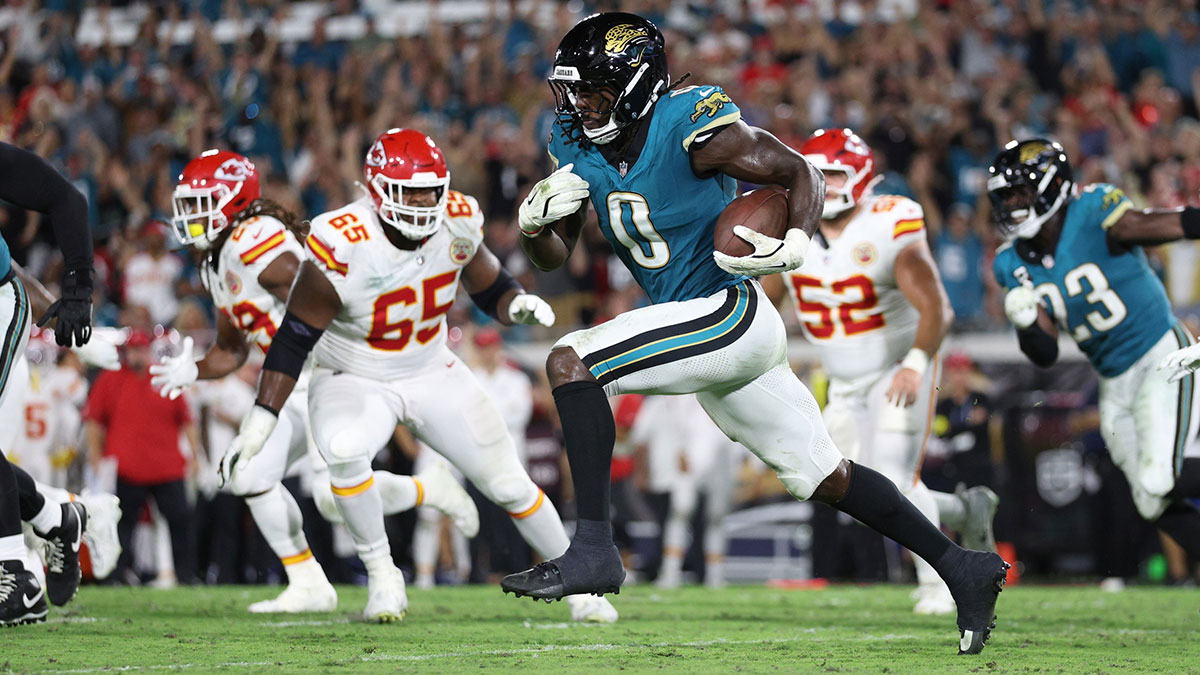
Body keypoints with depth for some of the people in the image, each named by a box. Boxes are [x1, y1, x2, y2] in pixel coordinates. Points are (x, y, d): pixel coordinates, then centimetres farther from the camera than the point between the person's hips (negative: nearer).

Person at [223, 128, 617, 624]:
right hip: (353, 380, -4)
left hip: (434, 374, 4)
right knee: (343, 450, -37)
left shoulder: (457, 223, -14)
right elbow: (293, 342, -21)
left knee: (509, 484, 3)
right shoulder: (341, 249, -28)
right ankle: (381, 575, -19)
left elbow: (490, 289, 4)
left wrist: (517, 304, -20)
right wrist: (261, 419, -25)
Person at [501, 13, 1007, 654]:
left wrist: (793, 246, -30)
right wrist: (535, 218, -11)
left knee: (570, 362, -21)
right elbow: (552, 257, 12)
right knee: (827, 479, 14)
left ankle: (593, 547, -24)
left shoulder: (691, 127, -17)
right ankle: (961, 567, 24)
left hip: (731, 312, -9)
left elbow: (802, 175, -12)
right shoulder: (578, 146, 5)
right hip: (697, 328, 9)